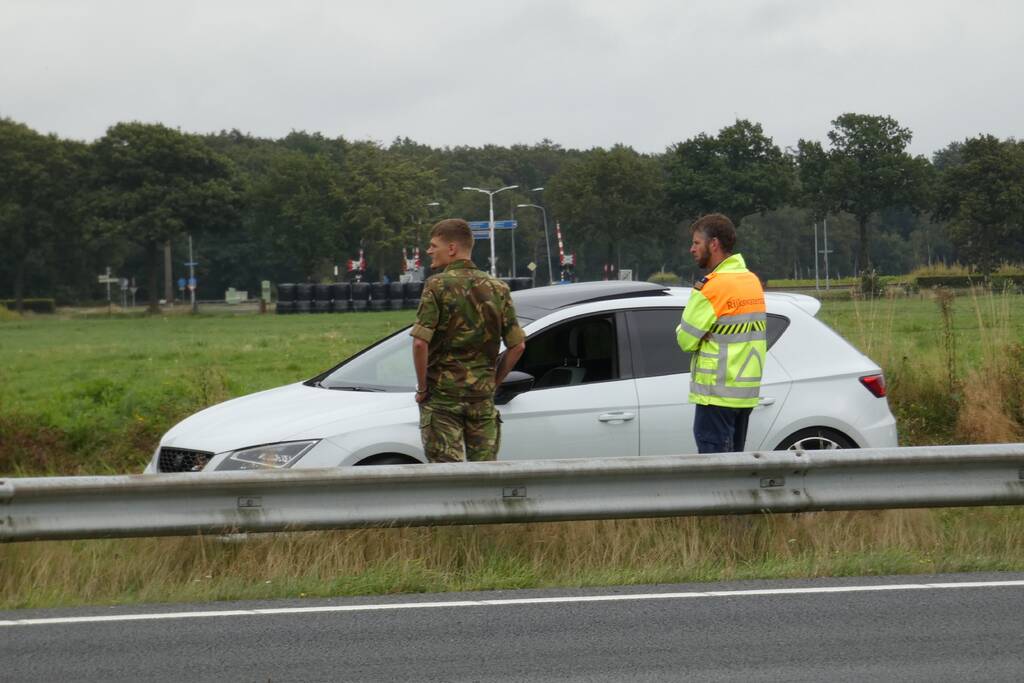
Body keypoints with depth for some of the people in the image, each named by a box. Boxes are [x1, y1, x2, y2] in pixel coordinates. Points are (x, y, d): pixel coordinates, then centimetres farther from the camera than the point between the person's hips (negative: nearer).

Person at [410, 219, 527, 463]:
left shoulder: (438, 285, -8)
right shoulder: (497, 288, 7)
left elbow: (420, 342, -17)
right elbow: (517, 345, 5)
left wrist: (422, 387, -6)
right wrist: (493, 382, 13)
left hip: (442, 396, -4)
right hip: (483, 396, 4)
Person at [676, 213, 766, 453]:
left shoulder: (712, 286, -15)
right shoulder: (753, 281, 13)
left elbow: (686, 340, -12)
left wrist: (681, 328, 7)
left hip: (717, 391, -9)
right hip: (746, 391, 9)